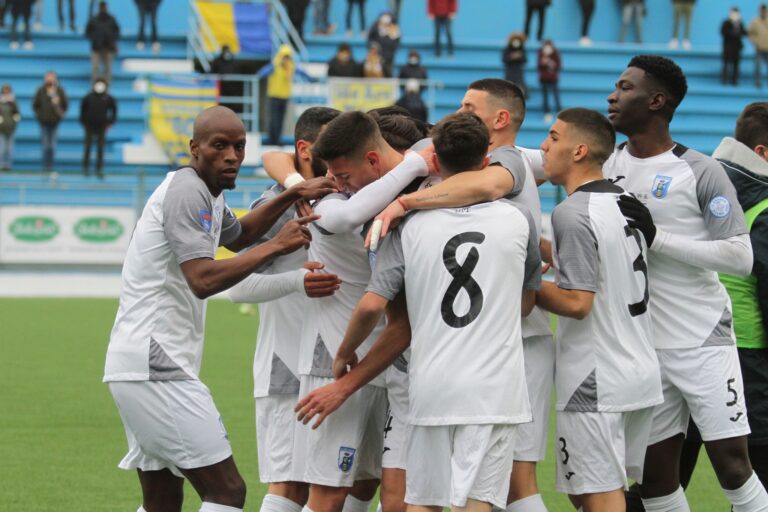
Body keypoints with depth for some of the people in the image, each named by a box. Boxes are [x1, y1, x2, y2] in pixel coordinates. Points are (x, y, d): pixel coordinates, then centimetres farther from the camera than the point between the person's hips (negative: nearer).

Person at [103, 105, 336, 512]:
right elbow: (202, 279, -23)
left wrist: (292, 196, 27)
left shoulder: (205, 193, 19)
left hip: (141, 366, 11)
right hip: (156, 367, -11)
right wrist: (275, 247, -19)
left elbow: (238, 234, 40)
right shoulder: (187, 191, -12)